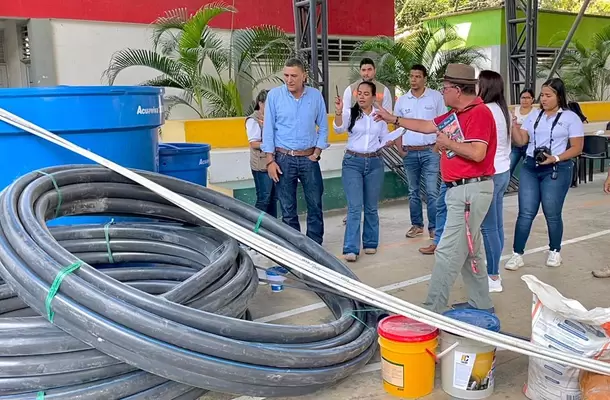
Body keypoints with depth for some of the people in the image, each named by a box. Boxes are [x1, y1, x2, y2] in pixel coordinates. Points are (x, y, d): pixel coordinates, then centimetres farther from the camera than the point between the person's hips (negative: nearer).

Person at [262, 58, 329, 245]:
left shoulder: (316, 95, 1)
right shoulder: (274, 95, -3)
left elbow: (323, 127, 8)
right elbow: (268, 129, -2)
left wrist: (317, 152, -1)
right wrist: (270, 160, -6)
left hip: (309, 158, 1)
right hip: (283, 158, -1)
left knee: (315, 205, 5)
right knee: (288, 209, 6)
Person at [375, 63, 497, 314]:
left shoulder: (479, 113, -16)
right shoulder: (456, 113, 13)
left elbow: (477, 153, -26)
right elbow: (428, 126, 25)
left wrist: (447, 143, -12)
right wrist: (393, 119, 29)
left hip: (470, 191, -10)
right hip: (460, 190, 10)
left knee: (449, 251, -8)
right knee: (468, 250, 17)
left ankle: (432, 309, -3)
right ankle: (481, 304, 29)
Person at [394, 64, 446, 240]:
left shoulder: (436, 96, -1)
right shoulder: (402, 100, 6)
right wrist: (400, 148, 3)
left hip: (430, 151, -3)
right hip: (409, 152, 3)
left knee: (432, 191, -4)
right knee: (413, 191, 11)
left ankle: (434, 227, 4)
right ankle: (416, 225, 22)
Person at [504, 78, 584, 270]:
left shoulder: (570, 118, -2)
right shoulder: (534, 115, 10)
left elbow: (577, 148, -5)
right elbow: (521, 141, 6)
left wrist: (555, 158, -18)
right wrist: (513, 124, -9)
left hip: (557, 170, -3)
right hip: (530, 168, 3)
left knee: (552, 214, 4)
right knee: (526, 213, 0)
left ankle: (554, 251, 25)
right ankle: (517, 254, 4)